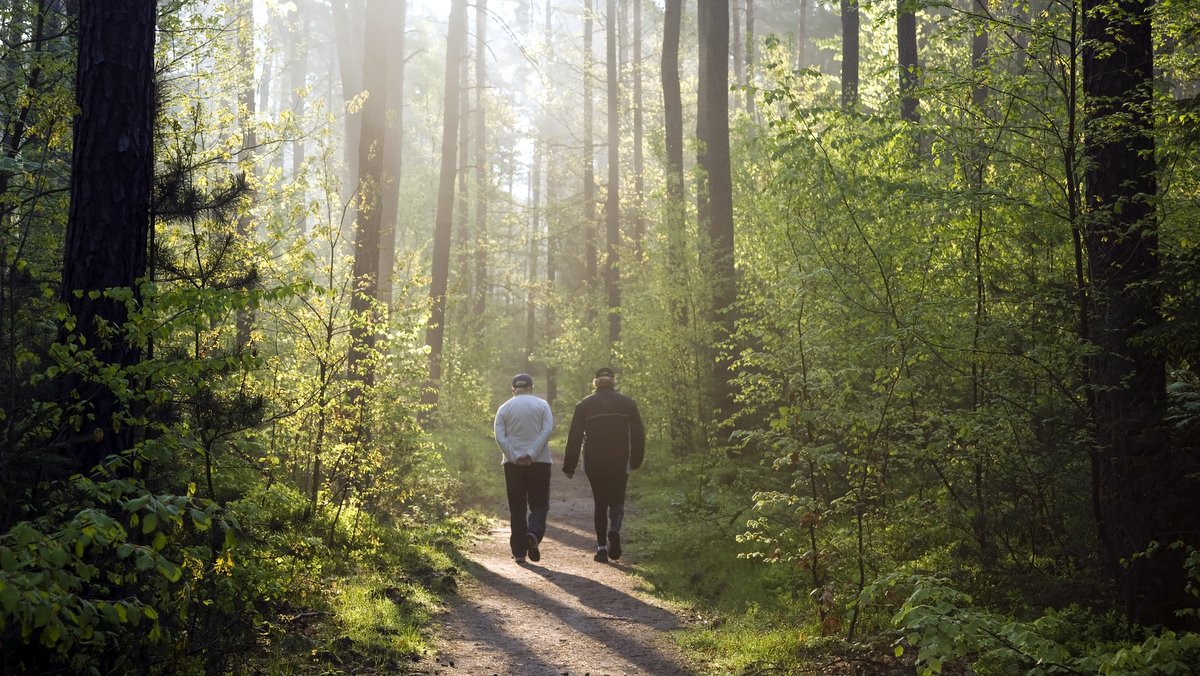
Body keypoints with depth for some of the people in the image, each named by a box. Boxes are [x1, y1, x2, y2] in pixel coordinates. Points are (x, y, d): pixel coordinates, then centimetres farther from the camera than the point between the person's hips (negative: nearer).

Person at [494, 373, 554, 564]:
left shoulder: (504, 408, 6)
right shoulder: (542, 405, 4)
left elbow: (500, 437, -5)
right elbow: (547, 430, -9)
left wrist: (514, 457, -9)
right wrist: (532, 454, -12)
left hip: (513, 463, 1)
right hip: (539, 462, -1)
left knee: (517, 507, 6)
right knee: (539, 503, 7)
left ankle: (519, 551, 3)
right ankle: (534, 533, -22)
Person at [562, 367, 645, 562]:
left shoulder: (584, 405, 2)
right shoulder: (628, 403, 4)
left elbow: (574, 437, 1)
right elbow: (638, 434, 6)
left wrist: (569, 466, 6)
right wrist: (636, 460, 17)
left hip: (593, 463, 0)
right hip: (620, 462, 0)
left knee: (600, 503, 11)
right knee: (617, 500, 12)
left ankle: (602, 547, 5)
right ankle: (614, 529, -19)